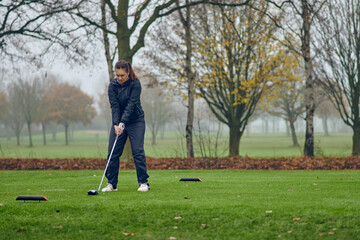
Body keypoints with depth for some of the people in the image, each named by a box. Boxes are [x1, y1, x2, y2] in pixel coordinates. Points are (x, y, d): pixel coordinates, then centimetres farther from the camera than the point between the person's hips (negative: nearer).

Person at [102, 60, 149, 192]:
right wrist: (116, 124, -26)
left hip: (136, 121, -3)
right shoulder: (113, 85, -6)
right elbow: (114, 106, -13)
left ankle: (143, 183, -5)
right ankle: (111, 184, 4)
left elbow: (131, 104, -22)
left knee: (138, 151, -10)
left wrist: (122, 123, -30)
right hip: (118, 122, 3)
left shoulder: (135, 84, -14)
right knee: (113, 152, -3)